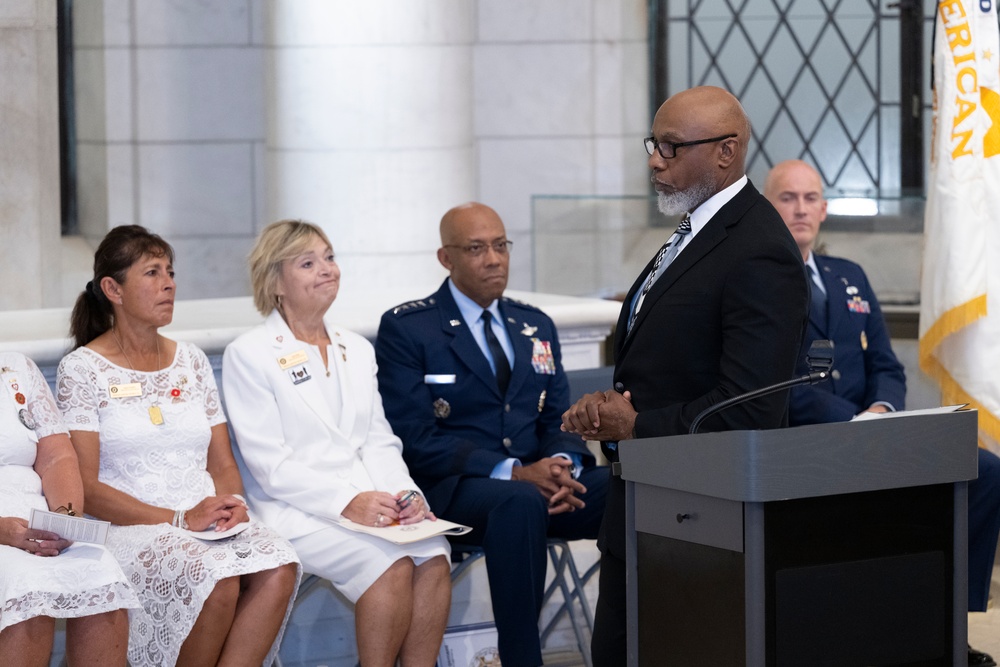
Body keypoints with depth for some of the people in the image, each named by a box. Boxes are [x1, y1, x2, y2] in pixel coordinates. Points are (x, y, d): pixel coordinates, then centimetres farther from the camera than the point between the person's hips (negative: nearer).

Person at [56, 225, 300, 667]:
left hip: (208, 523, 5)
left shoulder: (192, 361, 18)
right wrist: (180, 520, -16)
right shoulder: (82, 369, 0)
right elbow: (85, 488, -7)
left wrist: (230, 504, -7)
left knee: (277, 568, -27)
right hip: (127, 529, -5)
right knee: (217, 578, -34)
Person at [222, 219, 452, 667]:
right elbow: (269, 464, -8)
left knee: (434, 556, -25)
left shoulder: (357, 350, 20)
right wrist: (347, 503, -18)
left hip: (368, 502, 5)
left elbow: (379, 441, 16)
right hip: (296, 511, -5)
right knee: (391, 564, -29)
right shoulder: (248, 355, 0)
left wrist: (403, 493, -6)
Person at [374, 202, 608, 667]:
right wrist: (515, 473, -19)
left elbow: (559, 420, 15)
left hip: (540, 481, 5)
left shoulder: (536, 327, 19)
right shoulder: (406, 329, 1)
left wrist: (562, 466, -11)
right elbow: (418, 439, -8)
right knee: (521, 504, -39)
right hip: (454, 490, -5)